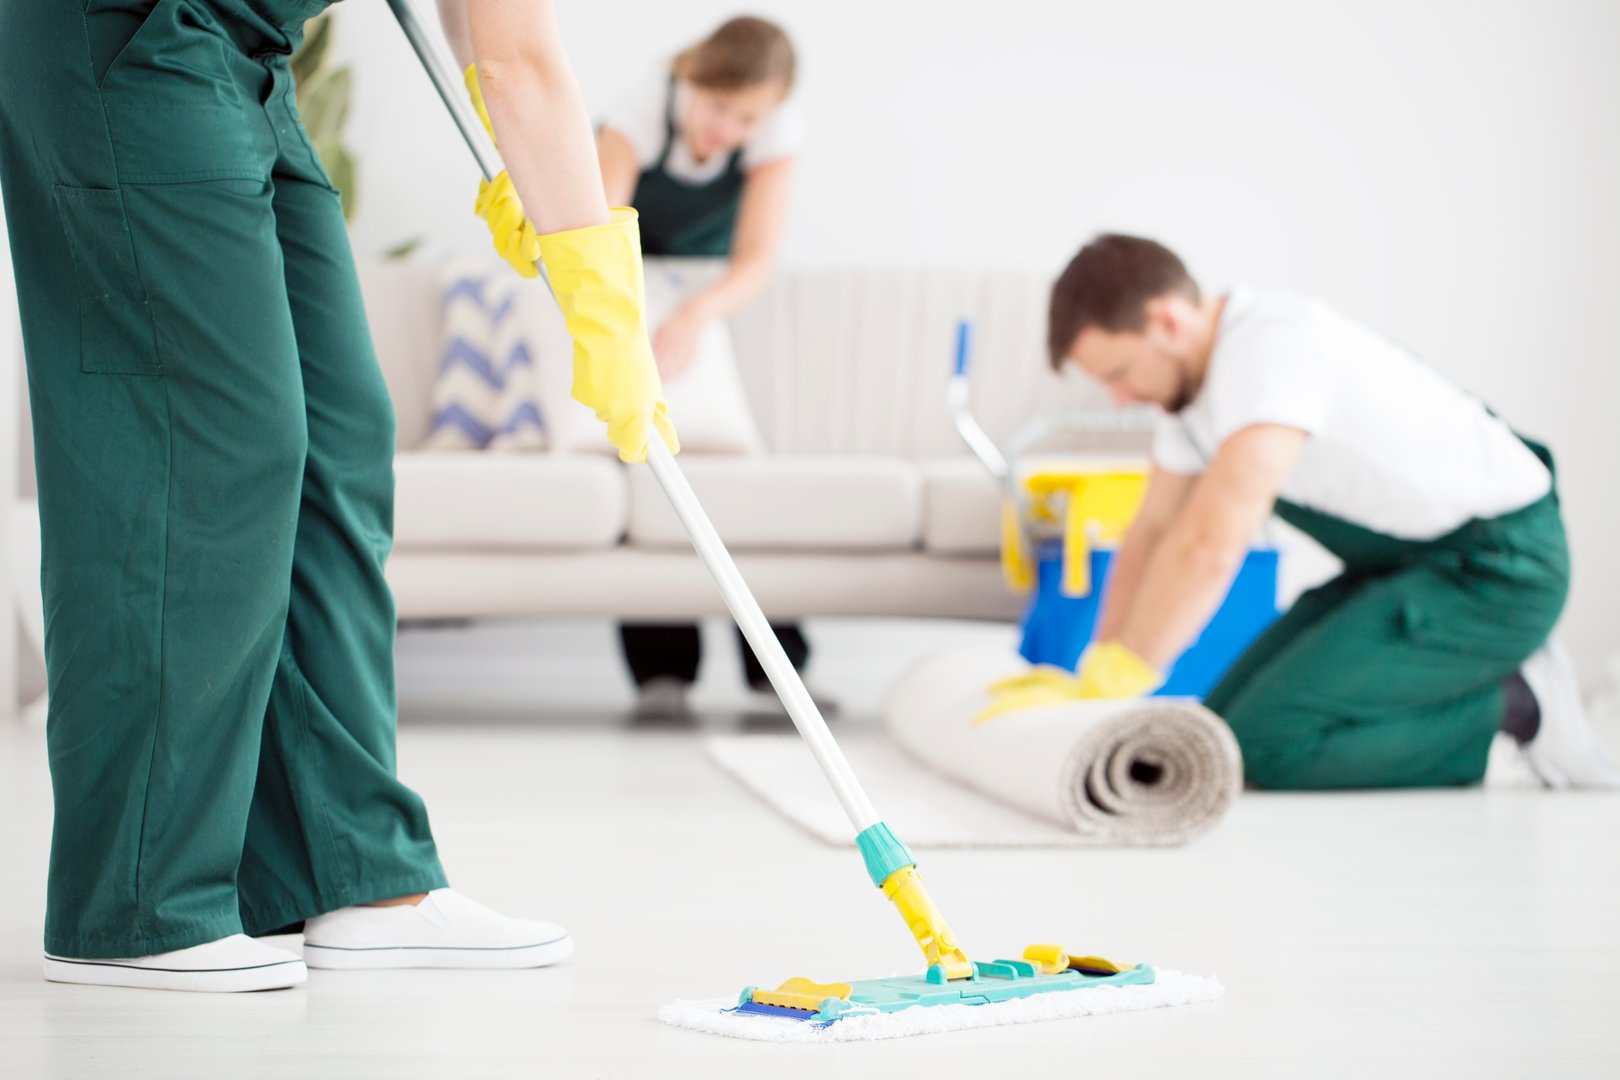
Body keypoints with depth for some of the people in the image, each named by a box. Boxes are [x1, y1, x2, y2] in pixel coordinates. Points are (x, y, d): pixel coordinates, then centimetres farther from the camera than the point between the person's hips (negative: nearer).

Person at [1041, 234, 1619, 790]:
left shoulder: (1275, 347, -28)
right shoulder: (1193, 374, 3)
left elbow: (1210, 547, -37)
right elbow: (1152, 534, 12)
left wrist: (1111, 681, -30)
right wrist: (1093, 681, 3)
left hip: (1495, 571, -10)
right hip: (1410, 559, 10)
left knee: (1262, 744, -20)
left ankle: (1514, 705, -6)